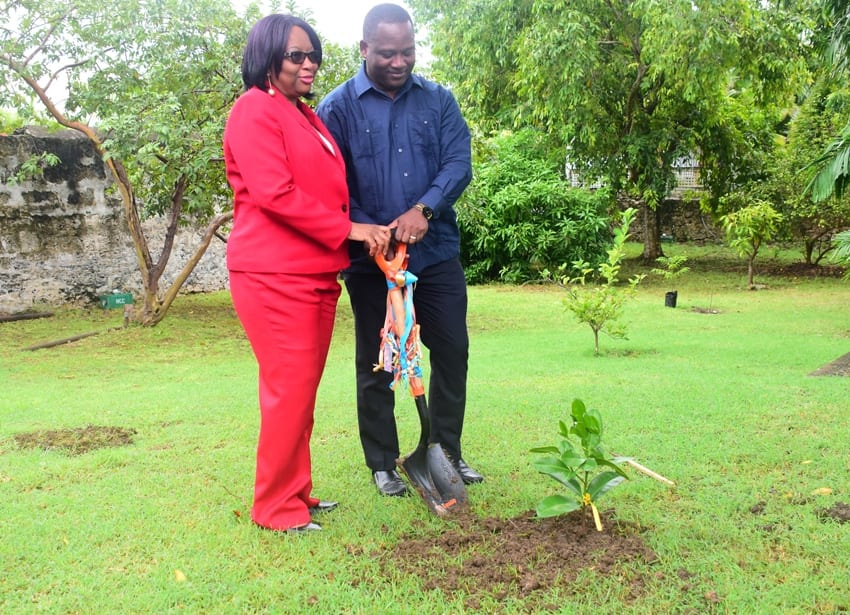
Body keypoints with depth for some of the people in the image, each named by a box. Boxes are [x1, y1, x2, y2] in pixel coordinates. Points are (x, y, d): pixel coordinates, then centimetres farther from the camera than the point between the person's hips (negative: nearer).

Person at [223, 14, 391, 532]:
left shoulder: (307, 117, 21)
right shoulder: (255, 111, -6)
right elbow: (274, 194, -17)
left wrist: (366, 232, 10)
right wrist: (348, 230, -15)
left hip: (318, 273, 9)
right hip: (275, 276, -9)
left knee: (305, 391, 12)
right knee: (290, 391, -6)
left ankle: (297, 491, 23)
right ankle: (274, 506, 7)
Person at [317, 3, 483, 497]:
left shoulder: (439, 100, 5)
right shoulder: (338, 108, -3)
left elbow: (459, 163, -6)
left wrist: (424, 209, -23)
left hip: (437, 252, 3)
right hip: (371, 259, -2)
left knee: (452, 351, 8)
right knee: (375, 364, 7)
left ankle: (448, 452, 26)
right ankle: (383, 463, 23)